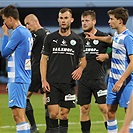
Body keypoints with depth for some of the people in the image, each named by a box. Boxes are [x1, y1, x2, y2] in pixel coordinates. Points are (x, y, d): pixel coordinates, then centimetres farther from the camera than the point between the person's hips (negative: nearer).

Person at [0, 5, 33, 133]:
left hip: (17, 79, -10)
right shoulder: (26, 32, 17)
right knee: (18, 115, 12)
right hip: (24, 78, 10)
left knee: (18, 114, -12)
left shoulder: (18, 33, -14)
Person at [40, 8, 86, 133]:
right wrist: (43, 80, -5)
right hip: (52, 82, -1)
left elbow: (83, 60, 15)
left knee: (64, 114, 3)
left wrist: (80, 69, -8)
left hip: (68, 83, 1)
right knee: (53, 113, -9)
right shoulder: (51, 38, 4)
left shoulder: (77, 39, 7)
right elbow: (44, 59, 4)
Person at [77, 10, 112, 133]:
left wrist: (107, 56, -7)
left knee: (104, 108, -7)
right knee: (84, 109, 5)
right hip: (82, 79, 3)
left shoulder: (103, 37, -2)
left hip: (98, 78, -3)